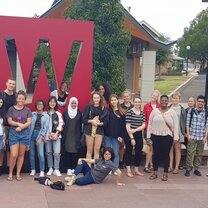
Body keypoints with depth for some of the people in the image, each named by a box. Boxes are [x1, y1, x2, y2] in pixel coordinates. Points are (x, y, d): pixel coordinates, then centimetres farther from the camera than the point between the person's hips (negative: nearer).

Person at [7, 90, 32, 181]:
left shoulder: (27, 110, 6)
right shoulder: (11, 109, 4)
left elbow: (29, 122, -1)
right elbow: (9, 121, -3)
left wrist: (21, 127, -15)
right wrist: (18, 124, -17)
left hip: (24, 133, 2)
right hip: (13, 133, -2)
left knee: (21, 155, 6)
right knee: (13, 155, -8)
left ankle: (18, 173, 15)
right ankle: (10, 173, 10)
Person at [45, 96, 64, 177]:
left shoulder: (58, 114, 7)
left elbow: (60, 125, 3)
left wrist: (56, 134, -7)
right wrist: (50, 133, -3)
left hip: (56, 135, -1)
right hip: (47, 136, 1)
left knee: (57, 153, -9)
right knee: (49, 152, 5)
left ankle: (56, 169, -1)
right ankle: (50, 169, 16)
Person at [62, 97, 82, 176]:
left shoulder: (79, 113, 7)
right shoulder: (66, 112, 7)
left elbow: (80, 125, 7)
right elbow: (64, 124, 6)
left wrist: (80, 135, 0)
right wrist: (63, 135, 0)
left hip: (76, 135, 0)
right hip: (67, 135, 0)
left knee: (75, 152, -1)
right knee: (68, 151, 0)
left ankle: (74, 168, 5)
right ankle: (69, 169, 4)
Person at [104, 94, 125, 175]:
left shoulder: (121, 113, 4)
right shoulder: (107, 111, 0)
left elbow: (123, 125, 4)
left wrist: (121, 136, -2)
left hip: (116, 136, 1)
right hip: (107, 135, -1)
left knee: (116, 153, 5)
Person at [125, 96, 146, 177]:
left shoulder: (142, 113, 8)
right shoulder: (129, 112, -8)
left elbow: (143, 125, 2)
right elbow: (128, 126, -11)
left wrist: (135, 130, -14)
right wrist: (132, 137, -14)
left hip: (139, 135, 5)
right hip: (129, 135, -5)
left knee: (139, 152, 7)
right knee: (129, 152, 3)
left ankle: (136, 170, 20)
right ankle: (128, 171, 11)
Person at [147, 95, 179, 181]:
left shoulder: (172, 112, 3)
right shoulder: (154, 111, 4)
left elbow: (175, 125, 2)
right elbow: (149, 124, 6)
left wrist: (175, 138, -4)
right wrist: (148, 136, 1)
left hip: (167, 136, -1)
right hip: (155, 136, 1)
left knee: (166, 154, 4)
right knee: (156, 154, 6)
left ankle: (165, 173, 14)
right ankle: (155, 173, 17)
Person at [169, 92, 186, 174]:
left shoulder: (182, 109, 2)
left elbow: (184, 121, 1)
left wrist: (183, 131, -5)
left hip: (178, 132, -1)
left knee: (177, 149, 5)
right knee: (170, 149, 7)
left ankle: (176, 167, 11)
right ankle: (170, 166, 15)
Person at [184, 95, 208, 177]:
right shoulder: (191, 111, 0)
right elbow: (187, 123, 1)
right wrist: (188, 134, -5)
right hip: (192, 136, -1)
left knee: (199, 154, 8)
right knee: (190, 153, -2)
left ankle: (196, 169, 19)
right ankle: (188, 169, 6)